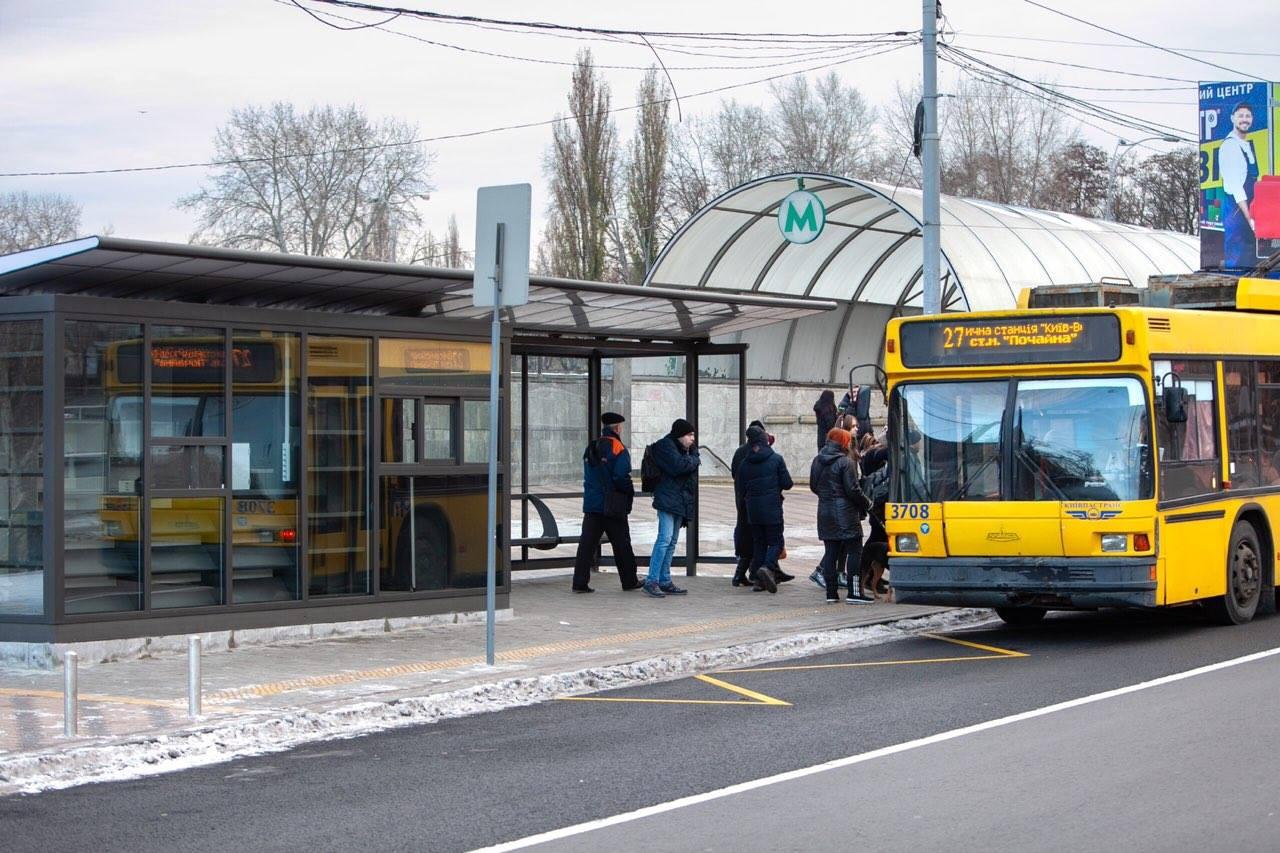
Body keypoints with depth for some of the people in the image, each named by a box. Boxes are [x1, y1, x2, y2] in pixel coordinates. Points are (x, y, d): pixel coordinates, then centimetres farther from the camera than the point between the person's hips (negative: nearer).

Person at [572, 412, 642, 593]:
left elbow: (588, 476, 15)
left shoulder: (590, 449, 11)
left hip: (592, 504, 5)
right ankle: (629, 581, 17)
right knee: (621, 544, 7)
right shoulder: (618, 448, -11)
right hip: (612, 506, -5)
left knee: (587, 544, 3)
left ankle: (580, 582, -4)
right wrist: (630, 492, -2)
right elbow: (621, 477, -18)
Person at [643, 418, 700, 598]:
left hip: (681, 501, 9)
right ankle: (651, 581, -16)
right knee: (665, 538, -16)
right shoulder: (666, 445, -8)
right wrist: (695, 460, -6)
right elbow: (678, 465, -21)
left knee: (672, 542, 10)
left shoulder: (689, 449, 21)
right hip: (668, 499, -9)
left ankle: (664, 581, 14)